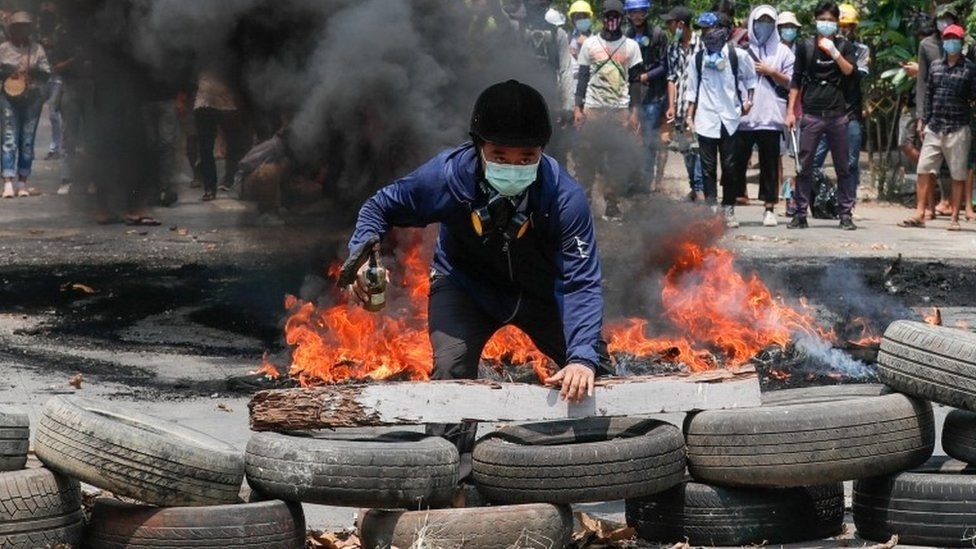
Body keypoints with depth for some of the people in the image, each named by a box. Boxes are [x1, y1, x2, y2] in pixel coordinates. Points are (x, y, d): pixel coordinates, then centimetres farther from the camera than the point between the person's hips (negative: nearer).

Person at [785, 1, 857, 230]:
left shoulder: (844, 46, 8)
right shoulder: (805, 46, 8)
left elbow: (850, 71, -6)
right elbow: (796, 81, 9)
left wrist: (834, 52, -18)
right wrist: (791, 111, 3)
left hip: (838, 114, 0)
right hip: (811, 114, 0)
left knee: (842, 167, 3)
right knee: (804, 166, 0)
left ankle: (845, 214, 7)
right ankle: (800, 213, 5)